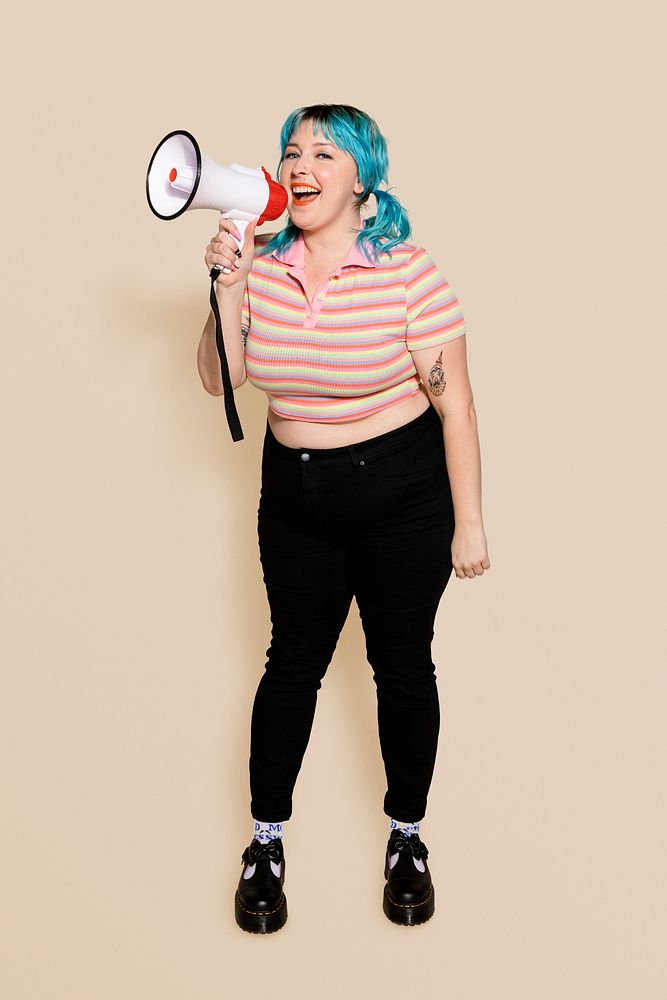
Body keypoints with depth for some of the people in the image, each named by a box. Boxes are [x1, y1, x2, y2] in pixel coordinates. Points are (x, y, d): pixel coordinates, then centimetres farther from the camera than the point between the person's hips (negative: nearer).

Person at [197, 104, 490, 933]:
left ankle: (406, 836, 31)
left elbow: (453, 401, -12)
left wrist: (468, 522, -12)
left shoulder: (408, 271, -15)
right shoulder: (263, 264, -2)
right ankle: (265, 842, 27)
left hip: (404, 497, -3)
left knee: (402, 662, 10)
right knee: (293, 661, 13)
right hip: (296, 493, 3)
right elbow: (219, 380, -3)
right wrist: (229, 287, -16)